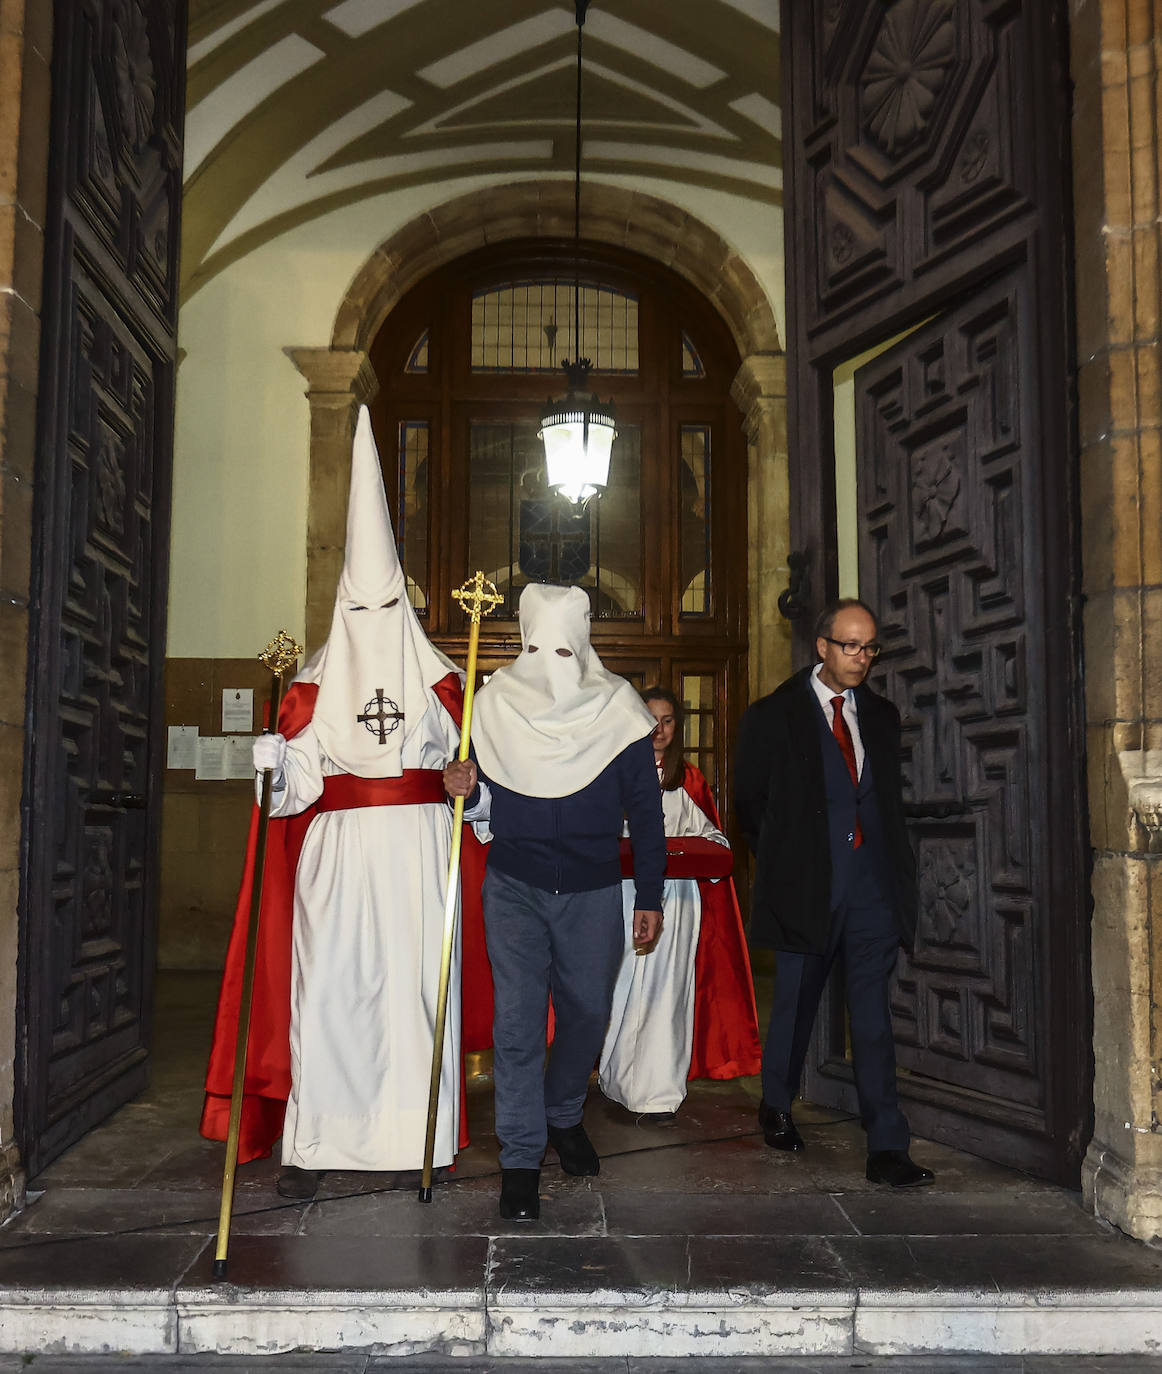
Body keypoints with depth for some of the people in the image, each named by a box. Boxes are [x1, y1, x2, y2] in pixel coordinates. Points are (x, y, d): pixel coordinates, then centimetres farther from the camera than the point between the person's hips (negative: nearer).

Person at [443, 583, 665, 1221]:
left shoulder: (617, 708, -4)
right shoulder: (496, 703, -2)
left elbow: (644, 810, 1)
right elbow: (484, 802, 8)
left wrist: (650, 897, 1)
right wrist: (466, 790, -16)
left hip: (592, 891, 1)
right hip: (514, 887, 0)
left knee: (587, 1012, 11)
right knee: (517, 1019, -5)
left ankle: (564, 1115, 38)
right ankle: (521, 1157, 7)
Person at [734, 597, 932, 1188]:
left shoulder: (881, 715, 12)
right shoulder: (773, 716, 0)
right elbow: (749, 801, 6)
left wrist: (897, 867, 10)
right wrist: (783, 861, 7)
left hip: (872, 885, 3)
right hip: (808, 886, -2)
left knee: (872, 1015, 0)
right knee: (796, 1005, 11)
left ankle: (887, 1149, 1)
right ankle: (775, 1107, 35)